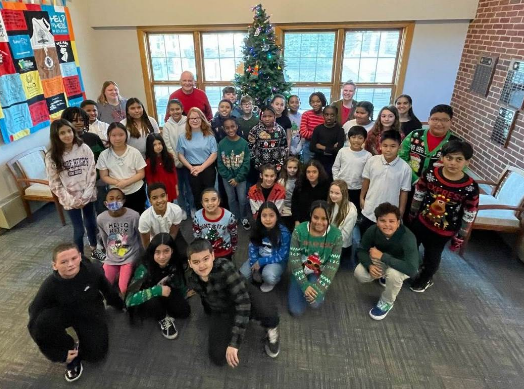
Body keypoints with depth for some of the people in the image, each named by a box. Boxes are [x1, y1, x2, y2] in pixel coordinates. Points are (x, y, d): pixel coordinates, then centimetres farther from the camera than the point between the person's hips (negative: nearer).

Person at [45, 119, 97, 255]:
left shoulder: (84, 148, -6)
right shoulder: (52, 156, -9)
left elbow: (92, 173, -5)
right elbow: (54, 183, -7)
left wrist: (86, 195, -12)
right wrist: (71, 200, -13)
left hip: (88, 196, 2)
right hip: (70, 200, -1)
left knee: (91, 223, 17)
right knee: (79, 229, 5)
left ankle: (95, 249, 40)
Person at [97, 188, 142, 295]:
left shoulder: (134, 216, -22)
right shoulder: (101, 218, -13)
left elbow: (140, 237, -6)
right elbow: (104, 239, 6)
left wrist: (140, 256, 6)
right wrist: (110, 253, 16)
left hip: (129, 256, -3)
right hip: (111, 258, 3)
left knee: (123, 289, -13)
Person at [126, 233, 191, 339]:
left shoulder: (175, 265, -19)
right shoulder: (144, 268, -30)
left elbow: (181, 289, -1)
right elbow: (130, 300, -36)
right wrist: (158, 290, -38)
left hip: (165, 300, 3)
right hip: (143, 304, -3)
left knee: (184, 311, -22)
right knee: (154, 301, -36)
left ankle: (166, 313, 7)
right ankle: (162, 319, -6)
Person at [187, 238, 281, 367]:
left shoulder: (225, 268, -35)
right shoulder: (193, 280, -15)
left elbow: (243, 302, -38)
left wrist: (234, 343, -38)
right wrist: (209, 313, 26)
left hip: (244, 297, -5)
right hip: (221, 311, 5)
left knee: (267, 309, -40)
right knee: (218, 357, -13)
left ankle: (271, 329, -1)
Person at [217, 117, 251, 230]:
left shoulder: (243, 143, -11)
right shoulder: (221, 144, -9)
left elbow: (246, 163, -11)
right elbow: (220, 163, -7)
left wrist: (237, 178, -14)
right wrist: (229, 178, -13)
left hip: (240, 177, -1)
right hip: (227, 178, 1)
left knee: (242, 199, 5)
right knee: (231, 199, 15)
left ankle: (244, 218, 28)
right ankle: (235, 218, 33)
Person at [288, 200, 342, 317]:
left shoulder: (336, 234, -18)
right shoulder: (299, 231, -20)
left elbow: (333, 264, -16)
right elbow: (294, 260, -16)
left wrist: (319, 288, -25)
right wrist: (305, 285, -23)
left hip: (320, 273, -1)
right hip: (301, 271, 1)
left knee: (315, 301, -28)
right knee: (296, 311, -6)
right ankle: (307, 289, 23)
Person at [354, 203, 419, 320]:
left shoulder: (407, 237, -37)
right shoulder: (372, 231, -25)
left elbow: (412, 269, -44)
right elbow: (361, 251, -11)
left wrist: (382, 256, -42)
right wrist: (369, 265, -32)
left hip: (402, 266, -4)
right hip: (382, 261, 4)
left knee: (393, 273, -37)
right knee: (359, 274, -18)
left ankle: (387, 302, -4)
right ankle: (384, 275, 17)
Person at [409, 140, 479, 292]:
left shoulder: (470, 188, -23)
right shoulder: (430, 174, -19)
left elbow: (469, 216, -12)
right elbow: (418, 196, -4)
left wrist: (459, 238, -5)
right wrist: (412, 215, 6)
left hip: (443, 231, -2)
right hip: (421, 221, 2)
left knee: (432, 256, 20)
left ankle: (426, 279, 51)